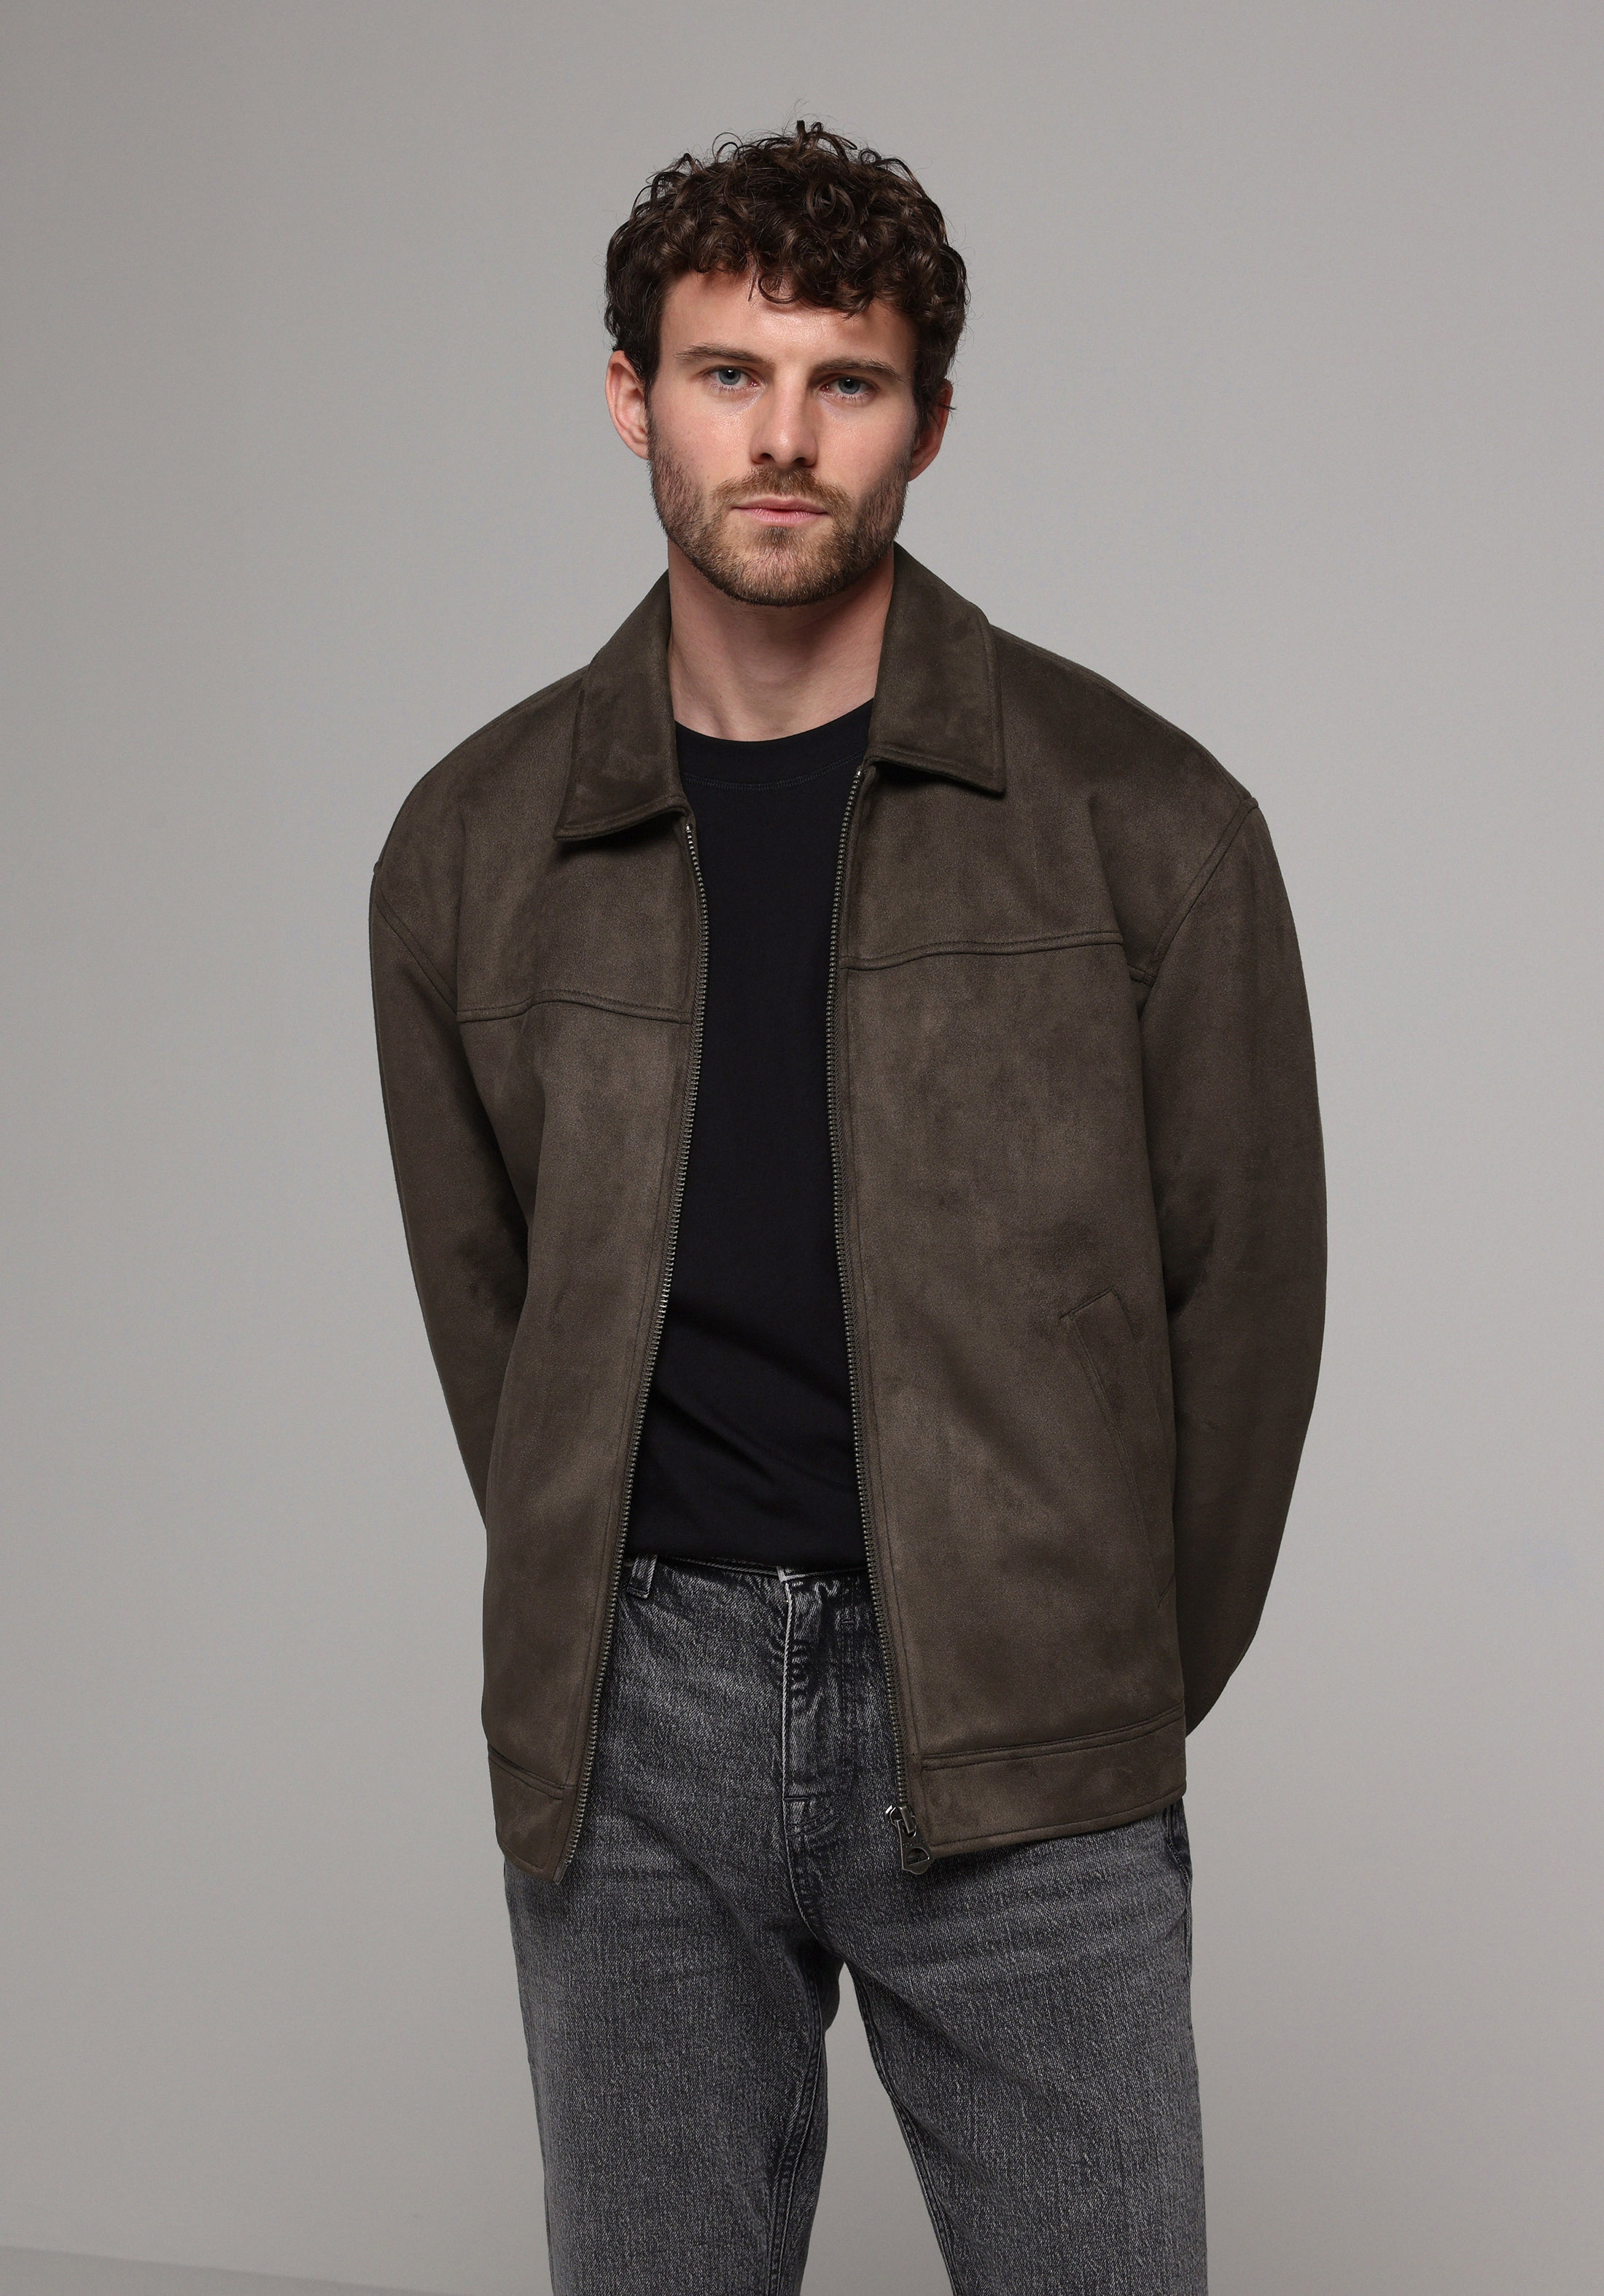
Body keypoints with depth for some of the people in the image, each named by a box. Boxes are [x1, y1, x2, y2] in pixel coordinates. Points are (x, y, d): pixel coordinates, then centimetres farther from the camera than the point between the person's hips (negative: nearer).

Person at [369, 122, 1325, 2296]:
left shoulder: (1144, 819, -3)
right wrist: (594, 1650, 8)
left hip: (1018, 1754, -2)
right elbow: (483, 1294, 12)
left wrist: (1118, 1687, 5)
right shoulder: (473, 847, 5)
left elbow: (1244, 1281, 2)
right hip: (630, 1721, 2)